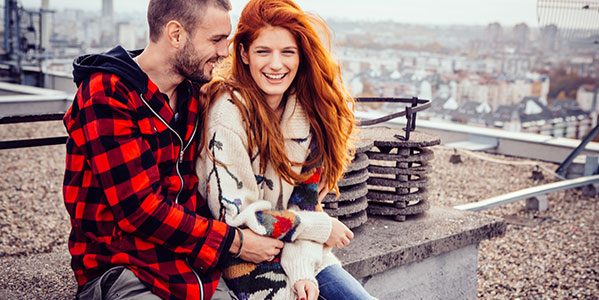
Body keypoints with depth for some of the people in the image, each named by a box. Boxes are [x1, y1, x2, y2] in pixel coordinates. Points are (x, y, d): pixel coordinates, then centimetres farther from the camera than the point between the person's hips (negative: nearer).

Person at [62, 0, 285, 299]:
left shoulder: (192, 93, 12)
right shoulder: (107, 94, -12)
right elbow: (138, 208, -18)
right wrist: (234, 241, -13)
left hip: (198, 266, 6)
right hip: (122, 272, -6)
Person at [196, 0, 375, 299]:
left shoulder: (306, 109, -1)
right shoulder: (228, 112, -19)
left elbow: (304, 201, 0)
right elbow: (234, 215, -20)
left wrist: (301, 268, -16)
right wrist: (322, 228, -12)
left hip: (297, 255, 6)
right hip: (245, 263, -5)